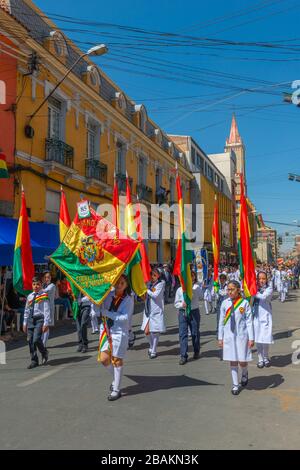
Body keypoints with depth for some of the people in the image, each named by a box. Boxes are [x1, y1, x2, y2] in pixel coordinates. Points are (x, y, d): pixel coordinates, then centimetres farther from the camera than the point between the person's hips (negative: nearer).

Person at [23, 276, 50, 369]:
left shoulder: (44, 296, -4)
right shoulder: (30, 296, 12)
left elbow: (47, 310, -7)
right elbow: (26, 310, 17)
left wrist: (46, 323, -12)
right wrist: (25, 323, 15)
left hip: (40, 319, -5)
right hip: (31, 319, 5)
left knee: (36, 339, -15)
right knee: (30, 340, 5)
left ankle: (44, 353, 15)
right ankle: (34, 360, 18)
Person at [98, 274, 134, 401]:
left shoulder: (128, 299, -8)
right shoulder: (108, 295, 2)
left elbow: (125, 317, -18)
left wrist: (107, 313, -20)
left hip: (119, 332, -4)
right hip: (105, 330, 4)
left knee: (117, 360, 4)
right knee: (104, 359, 5)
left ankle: (116, 390, 20)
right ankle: (116, 379, 34)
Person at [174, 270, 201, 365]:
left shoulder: (197, 288, -1)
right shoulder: (179, 289, 2)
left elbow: (199, 296, -17)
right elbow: (176, 303, 8)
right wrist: (182, 304, -13)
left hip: (194, 312, -1)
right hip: (182, 313, 1)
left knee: (195, 333, 12)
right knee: (183, 334, -3)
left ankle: (196, 351, 35)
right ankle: (183, 356, 3)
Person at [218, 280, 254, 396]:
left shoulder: (244, 303, -6)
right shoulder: (225, 303, 0)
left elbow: (249, 321, -4)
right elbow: (221, 321, 5)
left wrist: (251, 338, -6)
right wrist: (220, 338, 6)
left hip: (241, 335, -2)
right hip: (229, 335, 2)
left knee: (242, 360, 2)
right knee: (232, 361, 8)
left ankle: (244, 373, 37)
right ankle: (235, 385, 23)